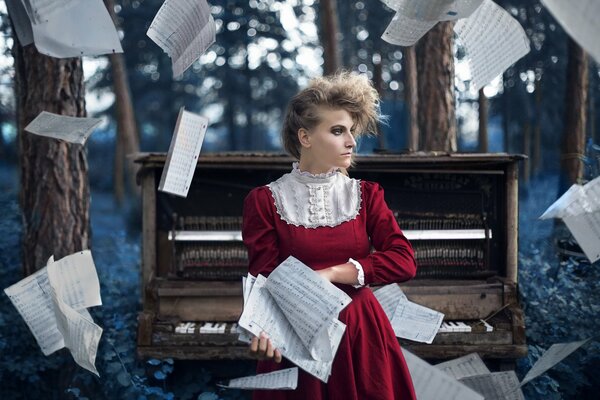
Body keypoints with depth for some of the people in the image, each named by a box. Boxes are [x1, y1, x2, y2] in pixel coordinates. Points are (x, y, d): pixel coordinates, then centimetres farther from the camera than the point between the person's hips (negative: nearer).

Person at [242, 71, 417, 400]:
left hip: (361, 334, 3)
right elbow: (265, 277, -9)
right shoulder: (265, 201, -4)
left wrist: (330, 274, -17)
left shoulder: (365, 195, 3)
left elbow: (404, 262, -9)